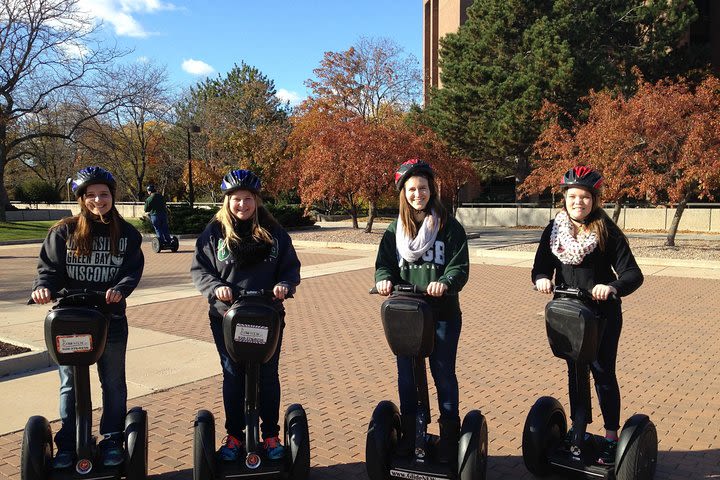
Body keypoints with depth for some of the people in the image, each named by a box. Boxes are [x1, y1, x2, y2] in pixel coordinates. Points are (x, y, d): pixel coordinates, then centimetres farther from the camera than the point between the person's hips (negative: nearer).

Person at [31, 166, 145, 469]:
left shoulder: (127, 234, 0)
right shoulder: (63, 232, -1)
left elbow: (133, 270, -4)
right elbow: (50, 267, -1)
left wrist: (120, 289, -23)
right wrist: (44, 287, -22)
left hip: (111, 318, 0)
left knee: (113, 383, 11)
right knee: (70, 385, 10)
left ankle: (112, 441, 25)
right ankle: (67, 445, 23)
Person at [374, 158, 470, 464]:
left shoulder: (449, 226, -3)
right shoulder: (395, 230, 7)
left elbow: (460, 267, -8)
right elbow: (384, 263, 5)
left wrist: (445, 283, -28)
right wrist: (384, 279, -17)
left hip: (443, 314, -3)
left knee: (443, 374, 7)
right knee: (406, 374, 12)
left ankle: (449, 435, 24)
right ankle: (409, 433, 29)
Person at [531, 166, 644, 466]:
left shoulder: (607, 232, -11)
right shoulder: (554, 230, -1)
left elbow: (633, 274, -15)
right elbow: (541, 267, 1)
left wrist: (613, 286, -34)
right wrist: (542, 280, -22)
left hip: (602, 313, -4)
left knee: (603, 372, 4)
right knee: (575, 371, 16)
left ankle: (611, 437, 19)